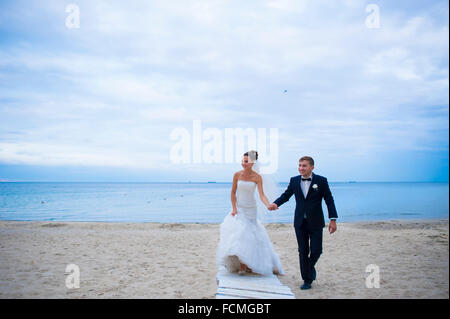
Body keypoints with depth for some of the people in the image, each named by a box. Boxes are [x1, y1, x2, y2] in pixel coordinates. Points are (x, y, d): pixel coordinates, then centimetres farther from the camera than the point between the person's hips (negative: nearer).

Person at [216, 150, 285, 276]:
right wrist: (234, 208, -7)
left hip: (251, 209, -1)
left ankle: (249, 264, 18)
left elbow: (261, 195, -16)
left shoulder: (257, 177, -8)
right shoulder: (237, 175, -3)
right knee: (238, 234, -8)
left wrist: (268, 205, -34)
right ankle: (241, 266, -1)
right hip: (238, 208, 1)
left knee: (250, 236, 3)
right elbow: (233, 192, 2)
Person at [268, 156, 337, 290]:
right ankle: (306, 280, 17)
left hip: (316, 223, -2)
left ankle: (311, 267, 34)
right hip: (300, 223, 2)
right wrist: (276, 203, -11)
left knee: (316, 250, 0)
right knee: (303, 251, 5)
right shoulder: (294, 181, 4)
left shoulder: (321, 181, -5)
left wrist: (333, 219, -7)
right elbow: (286, 195, 10)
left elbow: (329, 200, -2)